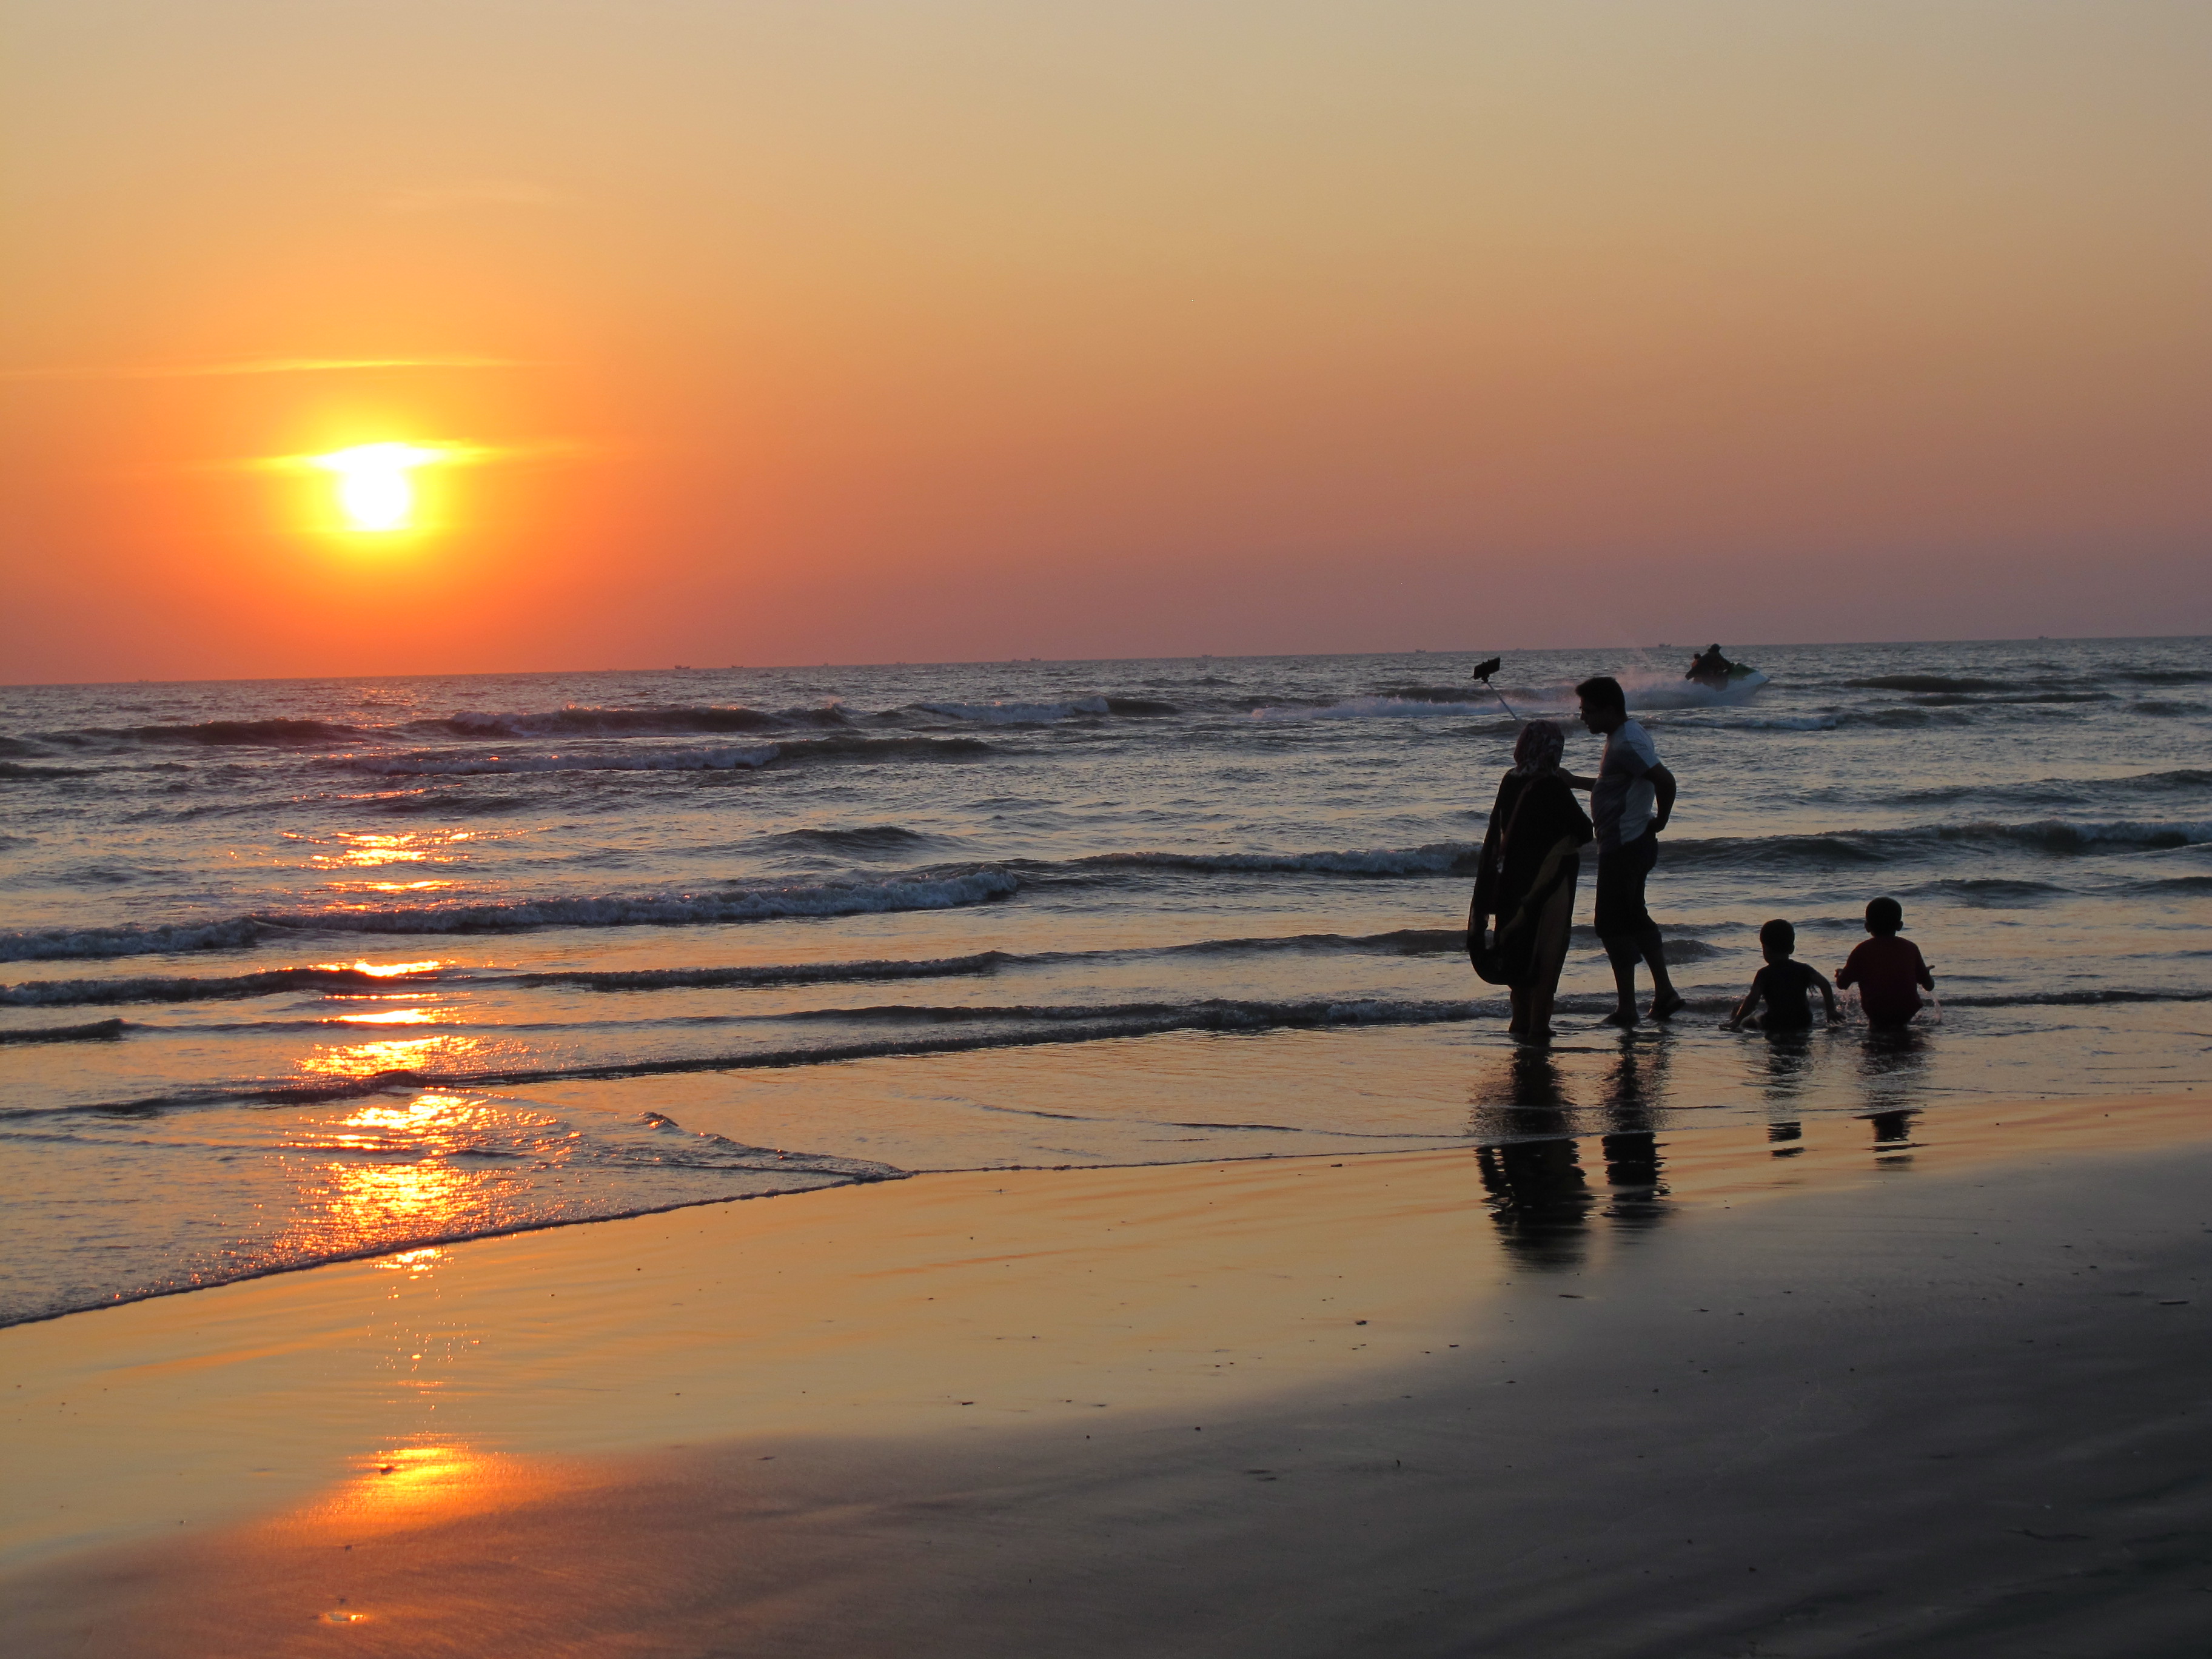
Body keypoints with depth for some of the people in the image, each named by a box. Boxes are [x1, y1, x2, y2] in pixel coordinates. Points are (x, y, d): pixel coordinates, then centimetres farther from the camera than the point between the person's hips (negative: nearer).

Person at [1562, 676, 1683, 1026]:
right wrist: (1575, 782, 21)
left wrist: (1660, 820, -18)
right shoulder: (1625, 737, 12)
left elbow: (1665, 781, -31)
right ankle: (1664, 992, 22)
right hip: (1631, 843, 11)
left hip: (1623, 847, -11)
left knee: (1614, 925, -4)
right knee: (1634, 918, 19)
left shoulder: (1627, 744, -21)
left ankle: (1627, 1008, -1)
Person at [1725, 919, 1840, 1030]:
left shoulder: (1764, 974, -8)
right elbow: (1825, 984, -4)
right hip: (1803, 1023, 3)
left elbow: (1753, 998, -18)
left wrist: (1736, 1021, -13)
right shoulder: (1803, 969, 4)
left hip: (1774, 1026, -3)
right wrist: (1831, 1011, 4)